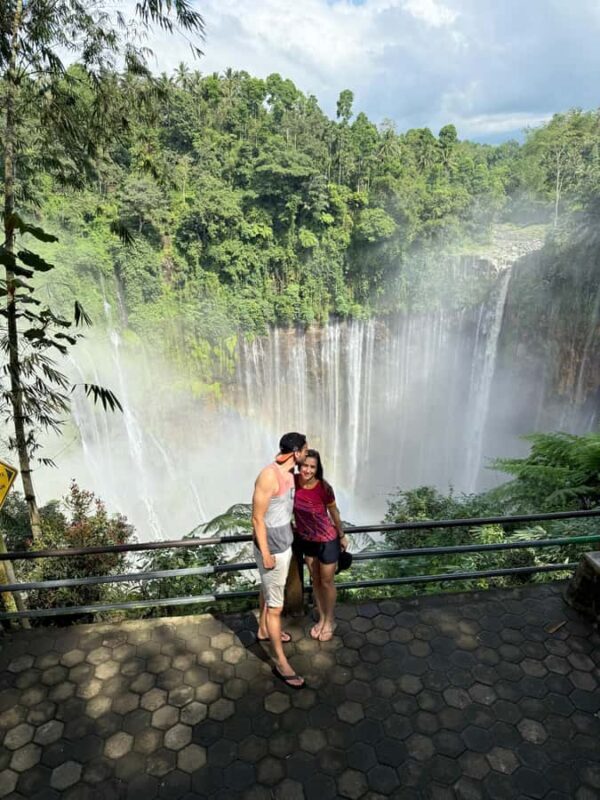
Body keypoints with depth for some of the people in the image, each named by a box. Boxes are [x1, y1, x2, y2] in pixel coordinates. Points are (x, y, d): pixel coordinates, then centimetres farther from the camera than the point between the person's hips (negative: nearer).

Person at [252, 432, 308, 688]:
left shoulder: (288, 473, 1)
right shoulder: (269, 475, -28)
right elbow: (257, 518, -24)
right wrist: (265, 554, -20)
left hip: (285, 544, 9)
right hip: (272, 549, -9)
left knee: (268, 591, 28)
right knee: (275, 606, 4)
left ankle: (264, 631, 50)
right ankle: (280, 662, 18)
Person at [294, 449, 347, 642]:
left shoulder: (324, 487, -26)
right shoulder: (293, 481, -19)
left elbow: (333, 511, -12)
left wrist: (342, 535, -1)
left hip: (327, 540, -4)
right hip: (306, 540, 4)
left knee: (326, 582, 14)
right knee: (315, 580, 21)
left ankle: (330, 621, 39)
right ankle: (321, 618, 44)